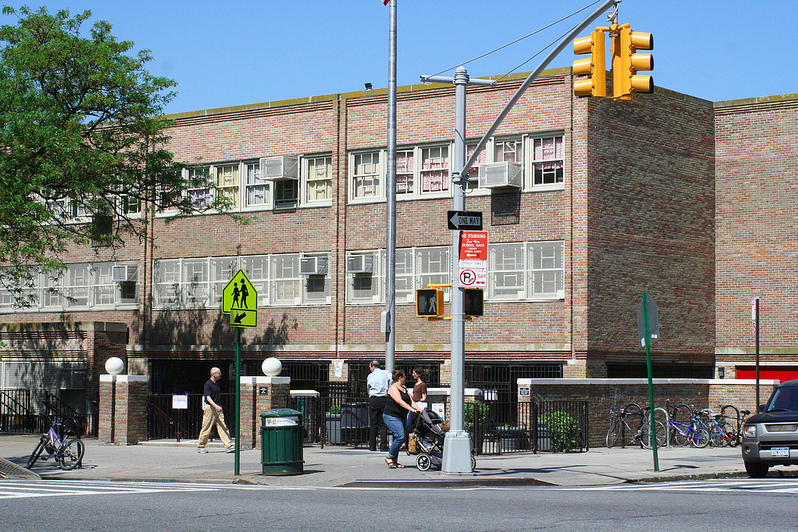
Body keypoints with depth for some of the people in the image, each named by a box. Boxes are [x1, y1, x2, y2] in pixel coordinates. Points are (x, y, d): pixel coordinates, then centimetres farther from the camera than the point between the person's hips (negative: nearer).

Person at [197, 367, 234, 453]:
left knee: (222, 427, 0)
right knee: (206, 427, 0)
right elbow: (208, 397, -21)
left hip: (218, 408, 7)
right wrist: (215, 406, -33)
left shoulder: (217, 383, 13)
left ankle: (228, 446, -6)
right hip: (210, 408, -7)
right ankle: (200, 447, 12)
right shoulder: (208, 384, -11)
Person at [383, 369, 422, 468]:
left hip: (402, 417, 9)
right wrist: (411, 409, -29)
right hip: (391, 416, -9)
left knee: (398, 438, 6)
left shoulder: (404, 388, 17)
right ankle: (389, 457, -7)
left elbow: (411, 400, 12)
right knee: (400, 437, -19)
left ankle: (394, 461, 11)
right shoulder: (393, 388, -10)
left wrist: (418, 409, -5)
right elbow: (399, 401, -22)